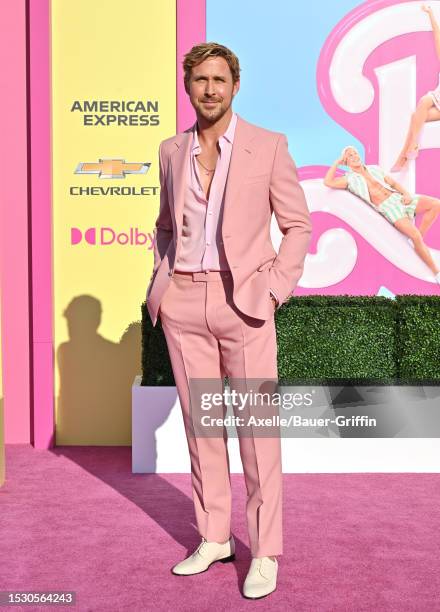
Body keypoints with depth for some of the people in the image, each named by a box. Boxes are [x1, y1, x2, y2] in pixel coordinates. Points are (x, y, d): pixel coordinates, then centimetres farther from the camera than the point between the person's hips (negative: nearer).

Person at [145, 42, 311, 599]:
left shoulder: (268, 146, -1)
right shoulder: (172, 150, 11)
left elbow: (297, 224, 3)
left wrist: (275, 290, -7)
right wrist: (160, 280, 8)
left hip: (242, 300, -4)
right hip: (183, 302, 4)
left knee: (257, 427, -2)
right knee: (200, 422, 9)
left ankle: (265, 552, 10)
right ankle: (213, 538, 23)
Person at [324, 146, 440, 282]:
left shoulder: (374, 169, 18)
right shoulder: (349, 179, 6)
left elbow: (393, 183, 17)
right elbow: (328, 182, -8)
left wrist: (406, 194, -2)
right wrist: (337, 162, 1)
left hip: (398, 198, 5)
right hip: (388, 208, -5)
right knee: (415, 236, -26)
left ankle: (419, 238, -3)